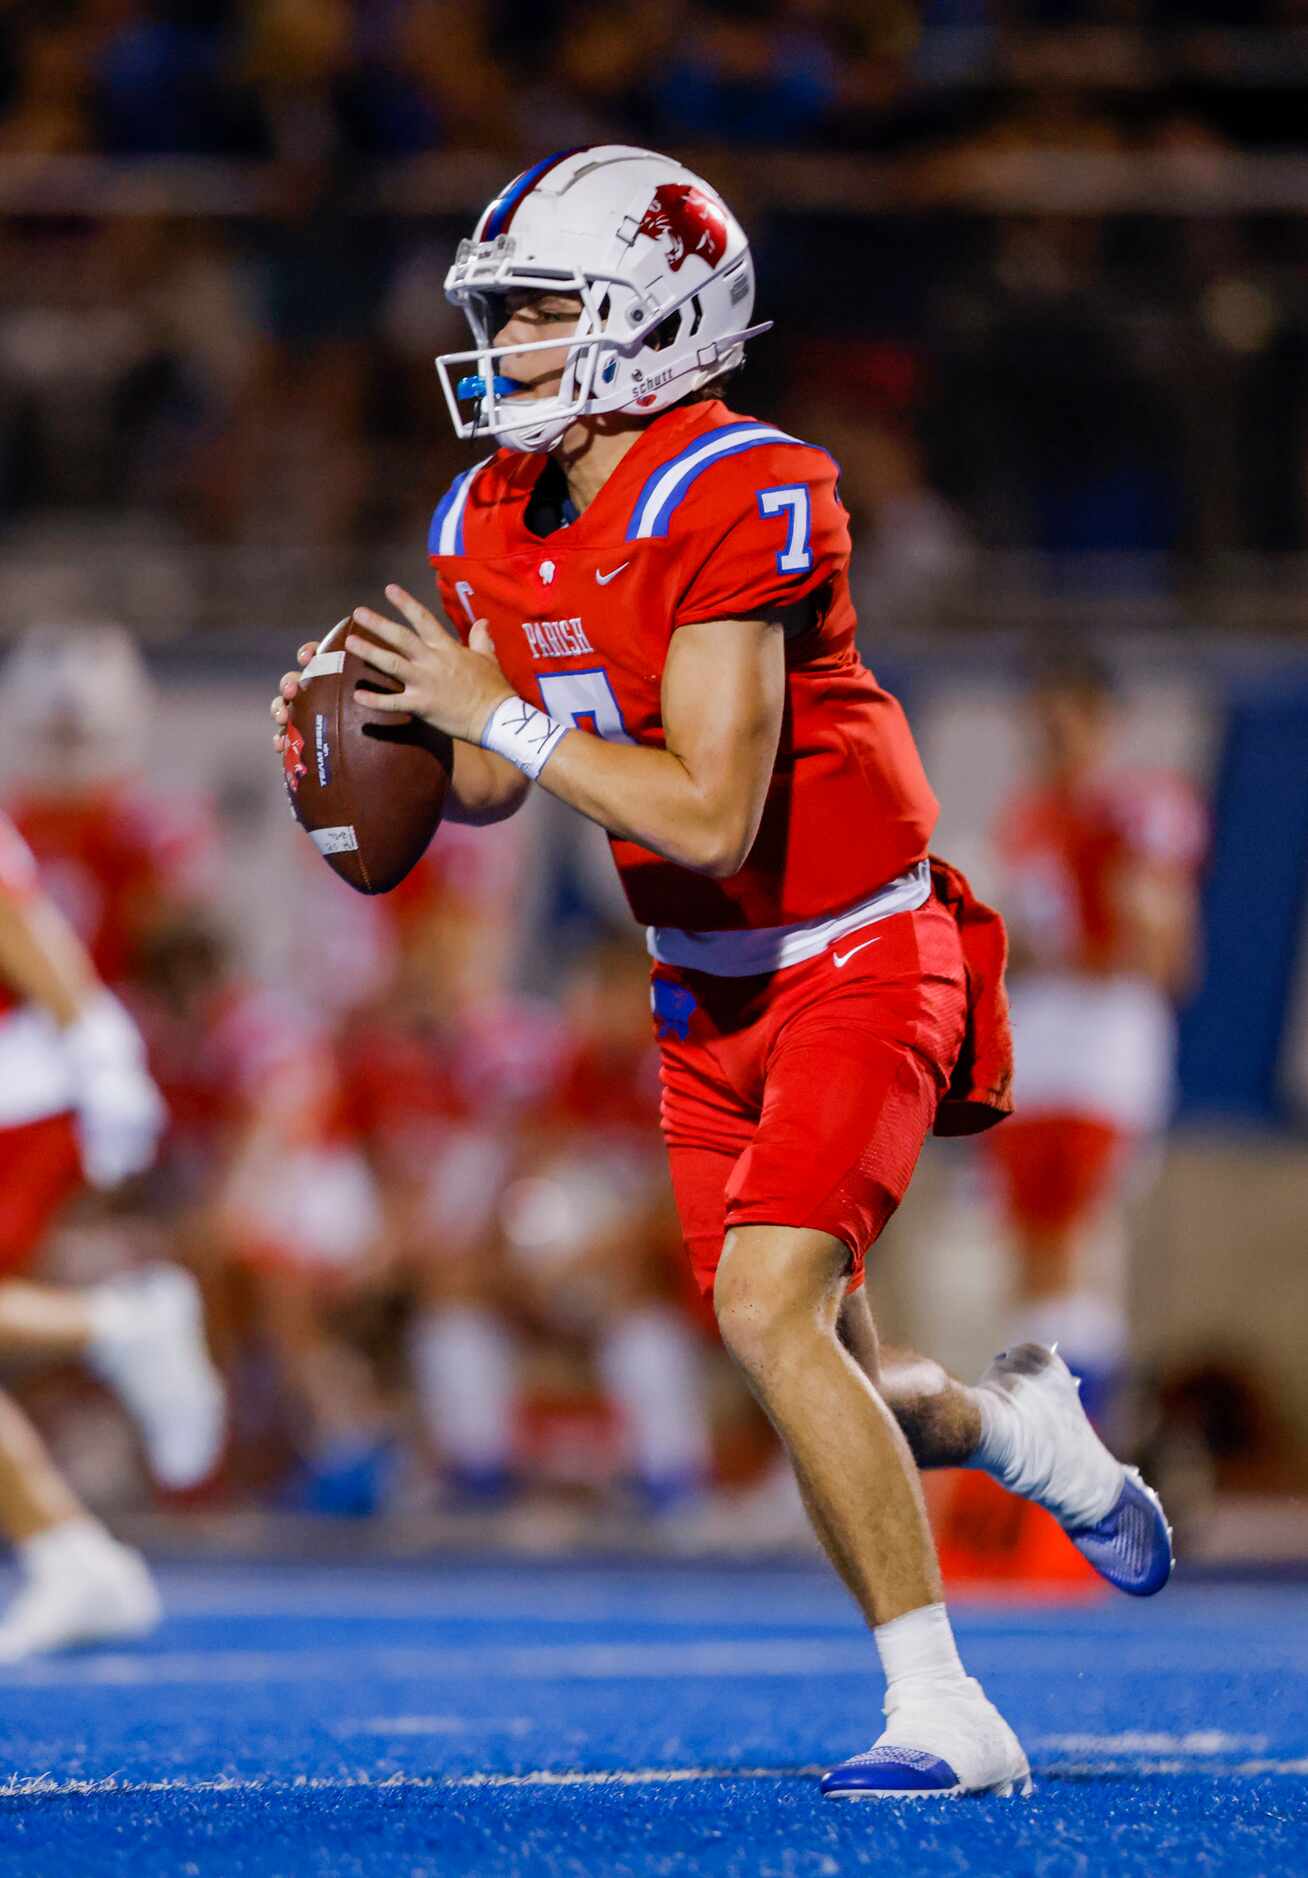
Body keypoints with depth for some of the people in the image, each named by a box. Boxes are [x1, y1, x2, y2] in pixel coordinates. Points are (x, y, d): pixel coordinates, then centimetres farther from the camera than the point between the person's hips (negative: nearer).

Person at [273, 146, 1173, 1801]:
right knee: (826, 1396, 7)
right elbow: (486, 781, 14)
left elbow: (711, 816, -29)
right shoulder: (494, 521, 1)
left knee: (771, 1309, -23)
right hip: (708, 994, 8)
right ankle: (1015, 1423, 41)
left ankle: (944, 1717, -15)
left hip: (854, 963, -7)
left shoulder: (733, 502, -23)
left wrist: (503, 710, -26)